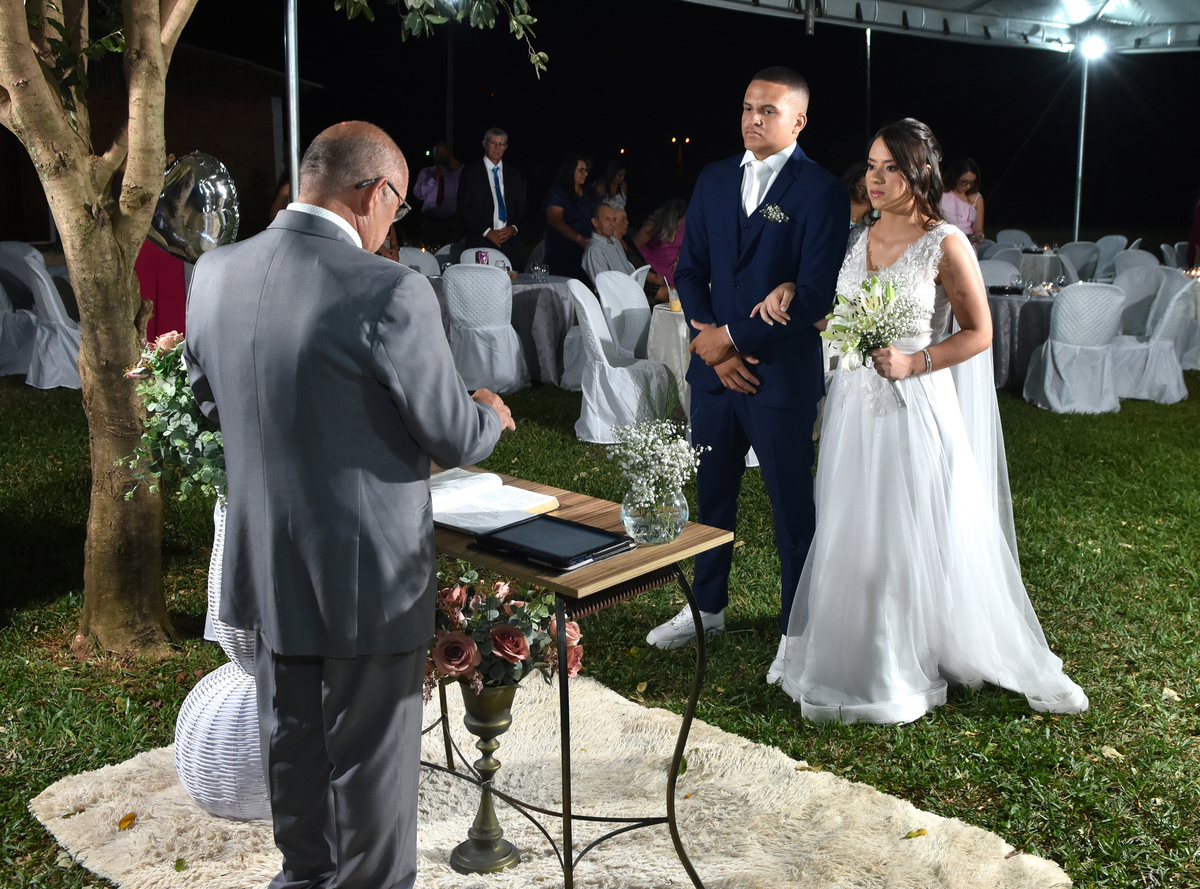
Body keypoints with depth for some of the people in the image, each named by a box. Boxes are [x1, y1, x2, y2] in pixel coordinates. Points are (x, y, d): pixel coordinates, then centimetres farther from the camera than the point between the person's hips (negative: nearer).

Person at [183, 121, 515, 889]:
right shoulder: (389, 292, -23)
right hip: (367, 570, -6)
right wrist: (490, 413, 6)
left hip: (265, 561, 7)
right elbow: (454, 439, -16)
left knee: (291, 735, 24)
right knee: (372, 753, 13)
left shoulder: (216, 273, -4)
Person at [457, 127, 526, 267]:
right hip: (480, 243, -3)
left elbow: (521, 207, 18)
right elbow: (464, 210, -1)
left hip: (508, 241, 3)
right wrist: (487, 232, -10)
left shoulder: (513, 173, 17)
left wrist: (513, 228, -2)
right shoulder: (470, 172, 5)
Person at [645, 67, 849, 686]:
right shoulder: (714, 180, 9)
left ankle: (797, 632, 22)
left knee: (792, 507, 6)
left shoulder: (821, 192, -9)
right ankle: (707, 607, 36)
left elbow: (815, 295, -15)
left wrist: (732, 336, -14)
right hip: (715, 366, 5)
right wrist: (710, 346, -6)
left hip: (782, 375, -5)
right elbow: (690, 270, 8)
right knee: (712, 493, 17)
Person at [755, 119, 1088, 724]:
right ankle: (865, 659, 28)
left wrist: (913, 362, -19)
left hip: (915, 408, -6)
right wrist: (788, 288, 5)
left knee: (922, 535, 3)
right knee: (855, 533, 12)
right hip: (855, 407, 6)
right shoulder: (857, 237, 8)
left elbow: (978, 333, -6)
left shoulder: (946, 244, -9)